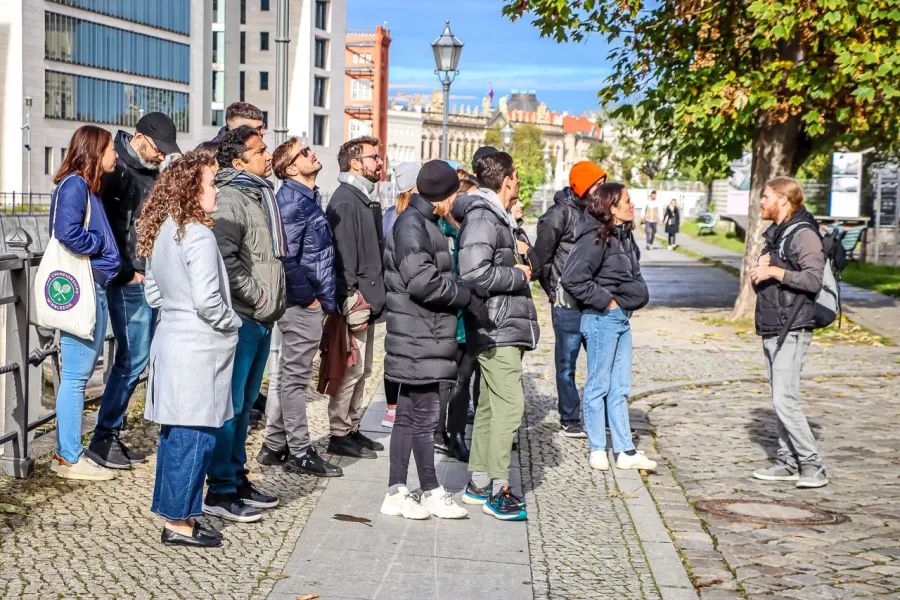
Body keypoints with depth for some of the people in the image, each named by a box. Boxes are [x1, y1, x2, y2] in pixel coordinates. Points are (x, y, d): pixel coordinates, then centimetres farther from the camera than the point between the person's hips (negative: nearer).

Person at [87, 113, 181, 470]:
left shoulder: (152, 172, 16)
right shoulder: (118, 171, -10)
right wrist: (126, 272, -14)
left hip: (152, 279, 8)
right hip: (131, 281, -8)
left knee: (135, 359, 11)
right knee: (132, 359, -8)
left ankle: (112, 435, 18)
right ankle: (102, 440, 1)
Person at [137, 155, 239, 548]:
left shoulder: (160, 233, 10)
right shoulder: (198, 236, -17)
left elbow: (153, 294, 16)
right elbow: (207, 300, -22)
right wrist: (233, 323, -6)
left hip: (170, 338, 9)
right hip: (197, 349, -9)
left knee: (173, 434, 14)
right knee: (194, 437, -1)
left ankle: (175, 514, 23)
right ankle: (179, 523, 5)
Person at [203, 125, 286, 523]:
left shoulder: (261, 195, 18)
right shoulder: (230, 199, -14)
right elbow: (224, 259, -24)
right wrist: (256, 296, -17)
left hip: (261, 320, 10)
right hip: (240, 317, -10)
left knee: (244, 404, 16)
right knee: (229, 404, -4)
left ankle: (238, 480, 26)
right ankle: (220, 493, 2)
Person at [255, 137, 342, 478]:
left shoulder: (309, 198, 15)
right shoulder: (292, 201, -15)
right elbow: (286, 256, -22)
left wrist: (324, 298, 14)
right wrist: (308, 296, -15)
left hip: (307, 302, 10)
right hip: (301, 305, -10)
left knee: (290, 376, 15)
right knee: (295, 377, -2)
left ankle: (274, 446, 24)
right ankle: (300, 453, 5)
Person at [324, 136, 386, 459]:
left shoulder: (367, 199, 18)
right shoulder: (345, 201, -13)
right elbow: (343, 256, -19)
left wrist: (375, 297, 18)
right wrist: (352, 302, -21)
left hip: (368, 299, 10)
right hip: (355, 301, -10)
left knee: (362, 370, 15)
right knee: (351, 370, -6)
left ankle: (352, 428, 24)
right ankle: (340, 434, 2)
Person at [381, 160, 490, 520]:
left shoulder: (423, 223, 18)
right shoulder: (411, 224, -14)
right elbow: (423, 281, -22)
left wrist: (464, 293, 9)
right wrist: (468, 297, -15)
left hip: (423, 338, 11)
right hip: (419, 339, -11)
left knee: (408, 415, 12)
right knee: (424, 415, -2)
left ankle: (396, 493, 17)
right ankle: (431, 493, 8)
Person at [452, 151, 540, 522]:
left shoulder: (496, 217, 18)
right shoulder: (482, 217, -15)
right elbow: (474, 274, -25)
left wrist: (515, 260, 8)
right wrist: (518, 275, -14)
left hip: (503, 328, 11)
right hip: (497, 328, -11)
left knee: (490, 405, 15)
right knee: (509, 406, -10)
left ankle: (479, 483, 23)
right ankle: (497, 490, -6)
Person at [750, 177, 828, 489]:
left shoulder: (804, 234, -10)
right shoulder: (775, 234, 19)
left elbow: (813, 279, -21)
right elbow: (762, 277, 26)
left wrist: (775, 271, -20)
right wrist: (759, 270, 4)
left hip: (792, 330, -10)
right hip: (771, 330, 10)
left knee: (785, 399, -15)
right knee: (779, 399, 10)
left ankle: (813, 466, -10)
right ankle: (788, 462, 16)